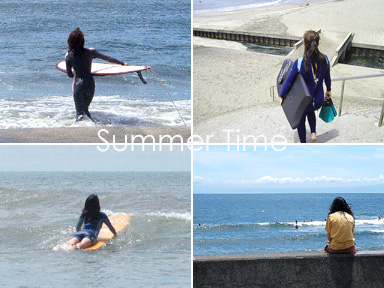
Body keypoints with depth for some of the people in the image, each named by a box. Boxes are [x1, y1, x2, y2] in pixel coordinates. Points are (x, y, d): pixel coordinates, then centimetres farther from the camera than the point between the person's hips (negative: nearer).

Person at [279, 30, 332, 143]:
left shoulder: (299, 63, -25)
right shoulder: (324, 60, -15)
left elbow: (289, 82, -13)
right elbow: (327, 78, 3)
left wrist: (281, 96, 4)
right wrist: (328, 90, 23)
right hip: (319, 100, 3)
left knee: (301, 121, 26)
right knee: (311, 111, 40)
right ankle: (313, 132, 30)